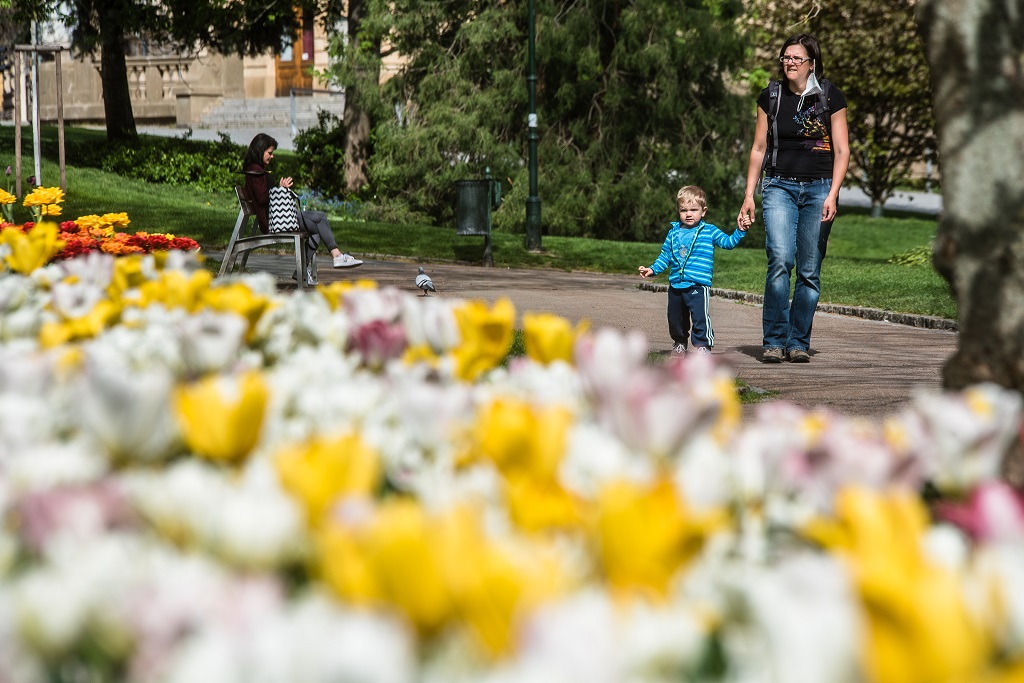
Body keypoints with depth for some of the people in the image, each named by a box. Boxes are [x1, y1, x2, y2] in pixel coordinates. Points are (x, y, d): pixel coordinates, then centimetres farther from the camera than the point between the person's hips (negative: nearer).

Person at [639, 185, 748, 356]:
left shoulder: (709, 232, 1)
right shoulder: (674, 232, 10)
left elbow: (728, 242, -4)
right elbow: (665, 255, 16)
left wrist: (741, 231, -17)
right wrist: (652, 269, 7)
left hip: (698, 285, -4)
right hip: (676, 286, 5)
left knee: (700, 316, -19)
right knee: (675, 318, 17)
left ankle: (703, 345, -11)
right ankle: (679, 343, 39)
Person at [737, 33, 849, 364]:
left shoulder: (830, 97, 1)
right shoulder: (770, 97, 6)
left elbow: (841, 151, 0)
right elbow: (759, 148, 10)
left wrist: (832, 196, -10)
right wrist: (749, 195, 5)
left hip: (818, 188, 0)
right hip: (779, 187, 0)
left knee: (809, 270, -1)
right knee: (780, 260, -17)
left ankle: (798, 342, 8)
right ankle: (774, 341, -11)